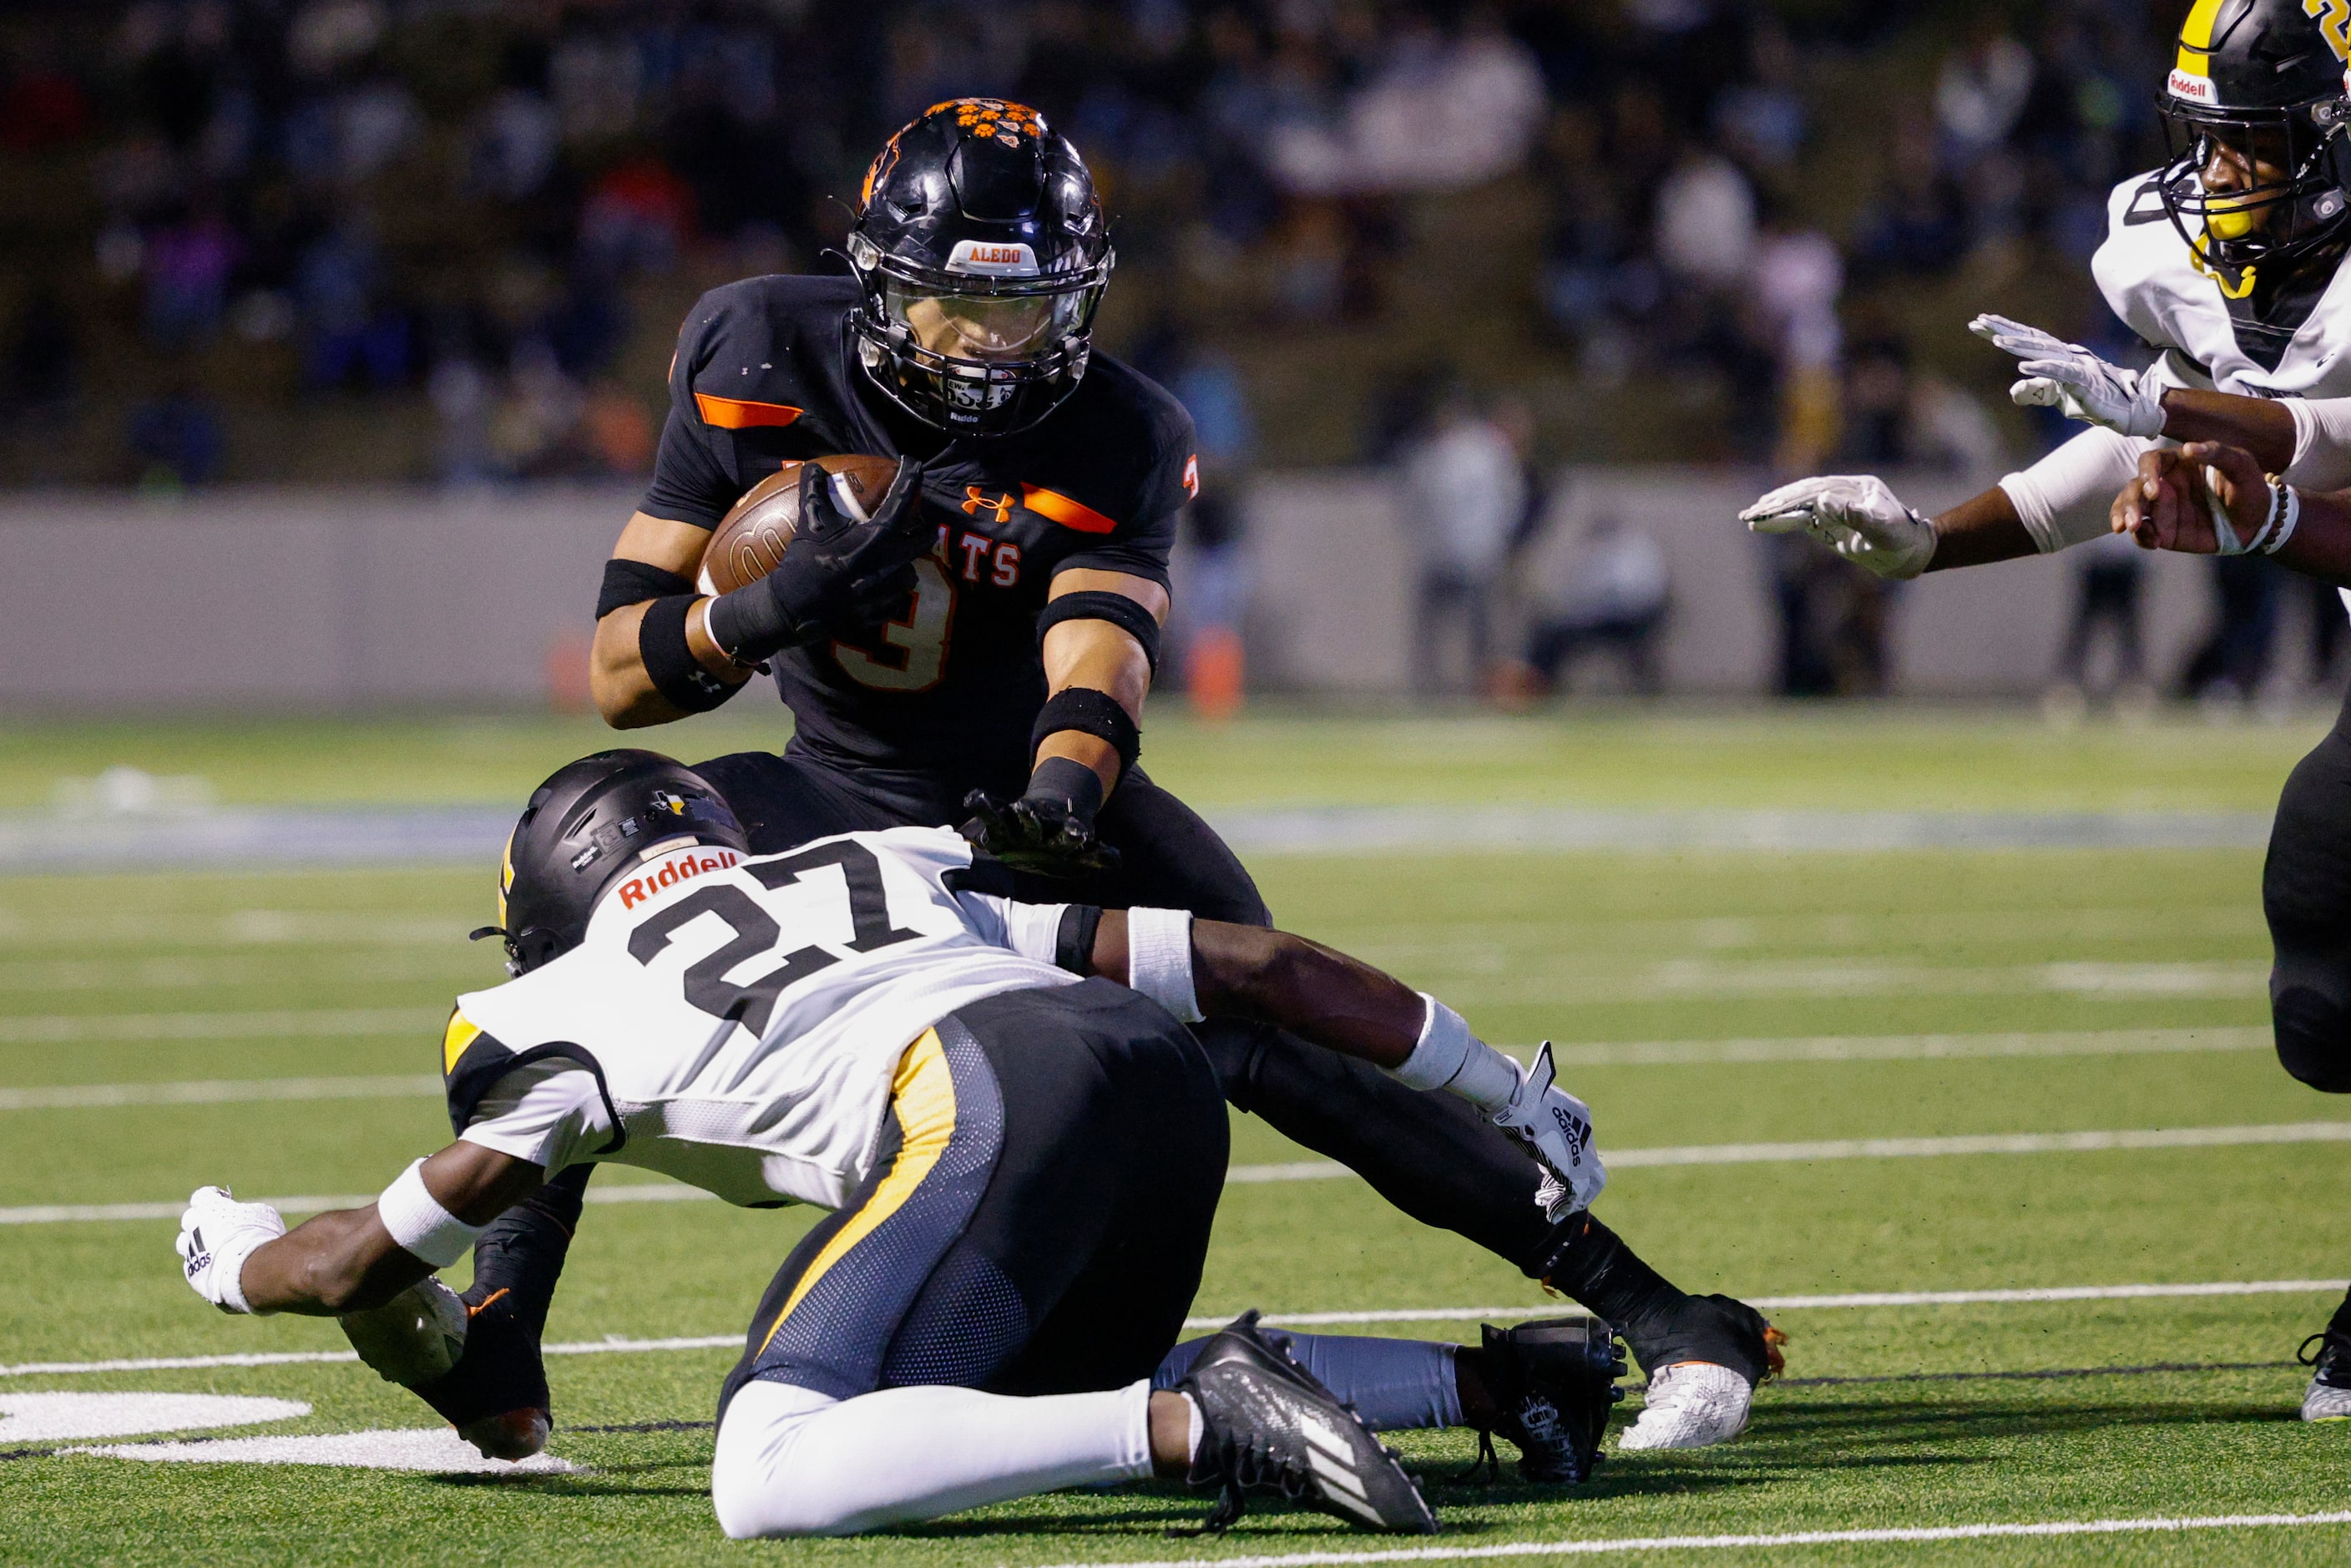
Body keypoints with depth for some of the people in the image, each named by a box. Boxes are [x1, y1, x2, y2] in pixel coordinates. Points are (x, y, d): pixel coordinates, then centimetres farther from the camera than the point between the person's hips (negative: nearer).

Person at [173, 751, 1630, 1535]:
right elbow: (1262, 964, 31)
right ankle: (1480, 1380, 13)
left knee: (771, 1478, -11)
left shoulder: (576, 1011, 23)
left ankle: (1207, 1425, -27)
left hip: (995, 1107, -7)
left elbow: (354, 1264, 30)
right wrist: (1514, 1101, 38)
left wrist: (229, 1255, 54)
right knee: (1050, 1399, 29)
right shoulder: (893, 871, 37)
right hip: (1168, 1084, 7)